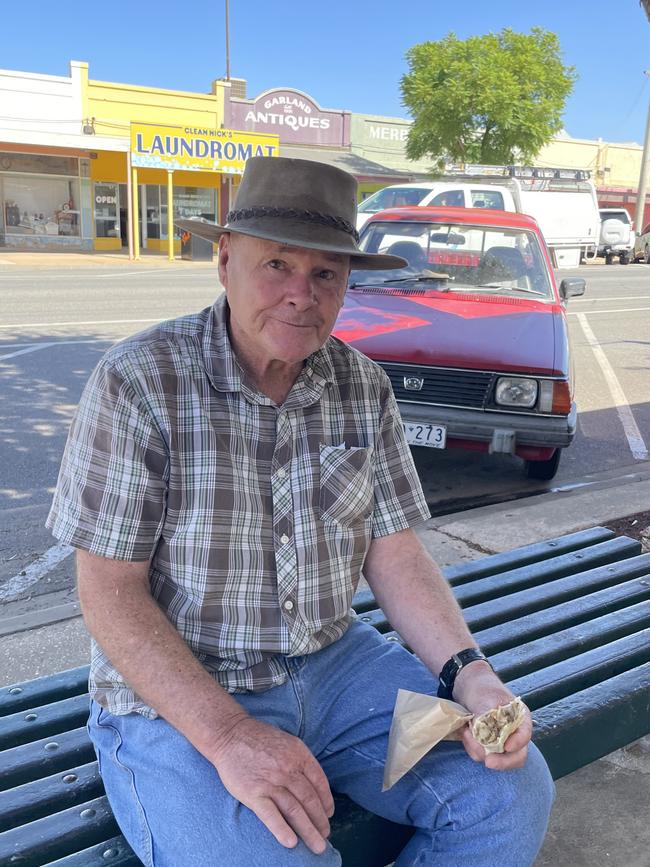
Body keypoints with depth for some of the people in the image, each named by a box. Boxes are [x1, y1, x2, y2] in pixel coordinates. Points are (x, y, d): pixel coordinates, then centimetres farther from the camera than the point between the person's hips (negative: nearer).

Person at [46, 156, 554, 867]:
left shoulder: (363, 387, 1)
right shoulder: (137, 382, -14)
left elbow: (393, 553, 3)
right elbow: (109, 590, -15)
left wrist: (469, 672, -13)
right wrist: (228, 735, -24)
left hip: (334, 660, 5)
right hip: (176, 690, -4)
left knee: (512, 793, -7)